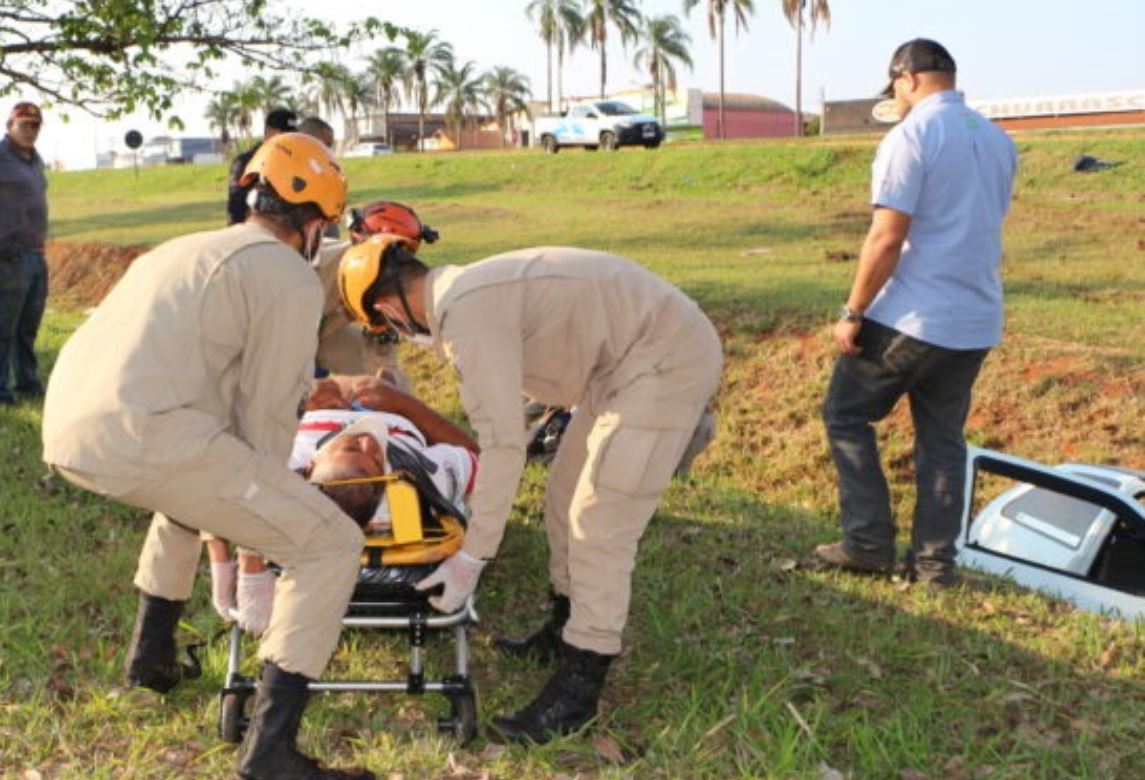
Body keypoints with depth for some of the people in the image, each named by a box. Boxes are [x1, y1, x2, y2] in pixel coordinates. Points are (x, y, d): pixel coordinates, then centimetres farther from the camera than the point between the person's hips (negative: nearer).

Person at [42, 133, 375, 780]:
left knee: (192, 488, 40)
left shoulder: (193, 249, 29)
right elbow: (265, 414, 0)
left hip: (67, 428, 9)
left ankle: (152, 652, 45)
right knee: (332, 544, 0)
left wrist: (236, 501, 45)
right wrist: (266, 504, 18)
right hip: (145, 436, -9)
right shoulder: (290, 276, 2)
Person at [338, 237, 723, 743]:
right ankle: (565, 632, 32)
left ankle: (577, 689, -1)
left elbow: (505, 443, -23)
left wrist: (472, 556, -18)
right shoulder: (466, 289, 10)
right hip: (634, 357, 11)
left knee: (599, 524, -10)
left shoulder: (466, 313, -21)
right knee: (566, 497, 17)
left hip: (668, 360, -10)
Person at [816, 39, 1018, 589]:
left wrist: (853, 313, -12)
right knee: (943, 439, 13)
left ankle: (868, 543, 8)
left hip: (910, 318, -7)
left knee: (846, 417, 9)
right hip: (976, 322, 7)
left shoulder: (911, 136, -13)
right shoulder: (998, 141, 12)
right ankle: (935, 561, 13)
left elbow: (886, 239, -18)